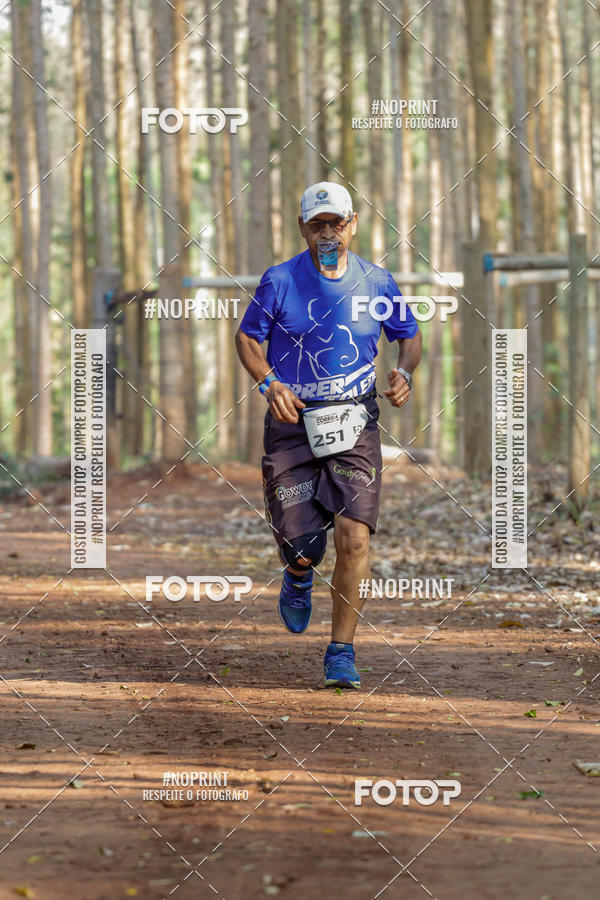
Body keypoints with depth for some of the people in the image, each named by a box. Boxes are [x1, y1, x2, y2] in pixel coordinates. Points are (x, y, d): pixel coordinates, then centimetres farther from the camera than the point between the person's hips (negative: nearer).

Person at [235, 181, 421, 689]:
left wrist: (405, 373, -7)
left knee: (354, 539, -13)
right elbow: (246, 338, 6)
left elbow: (411, 337, 15)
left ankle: (342, 652, 0)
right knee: (301, 548, -3)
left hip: (354, 424, 1)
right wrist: (269, 383, -12)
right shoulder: (280, 281, -3)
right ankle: (299, 577, 37)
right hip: (292, 422, -1)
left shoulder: (377, 283, 2)